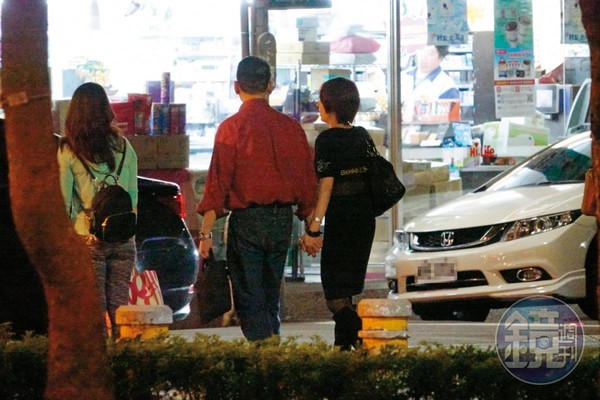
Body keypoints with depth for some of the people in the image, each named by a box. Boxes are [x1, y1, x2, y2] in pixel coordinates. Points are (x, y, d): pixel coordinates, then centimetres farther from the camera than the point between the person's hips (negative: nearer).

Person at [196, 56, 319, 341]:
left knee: (249, 300, 0)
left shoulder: (232, 128, -9)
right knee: (270, 295, 18)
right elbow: (307, 181, 7)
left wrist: (206, 232, -8)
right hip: (282, 220, 4)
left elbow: (217, 182, -11)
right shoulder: (291, 127, 3)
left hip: (246, 221, -4)